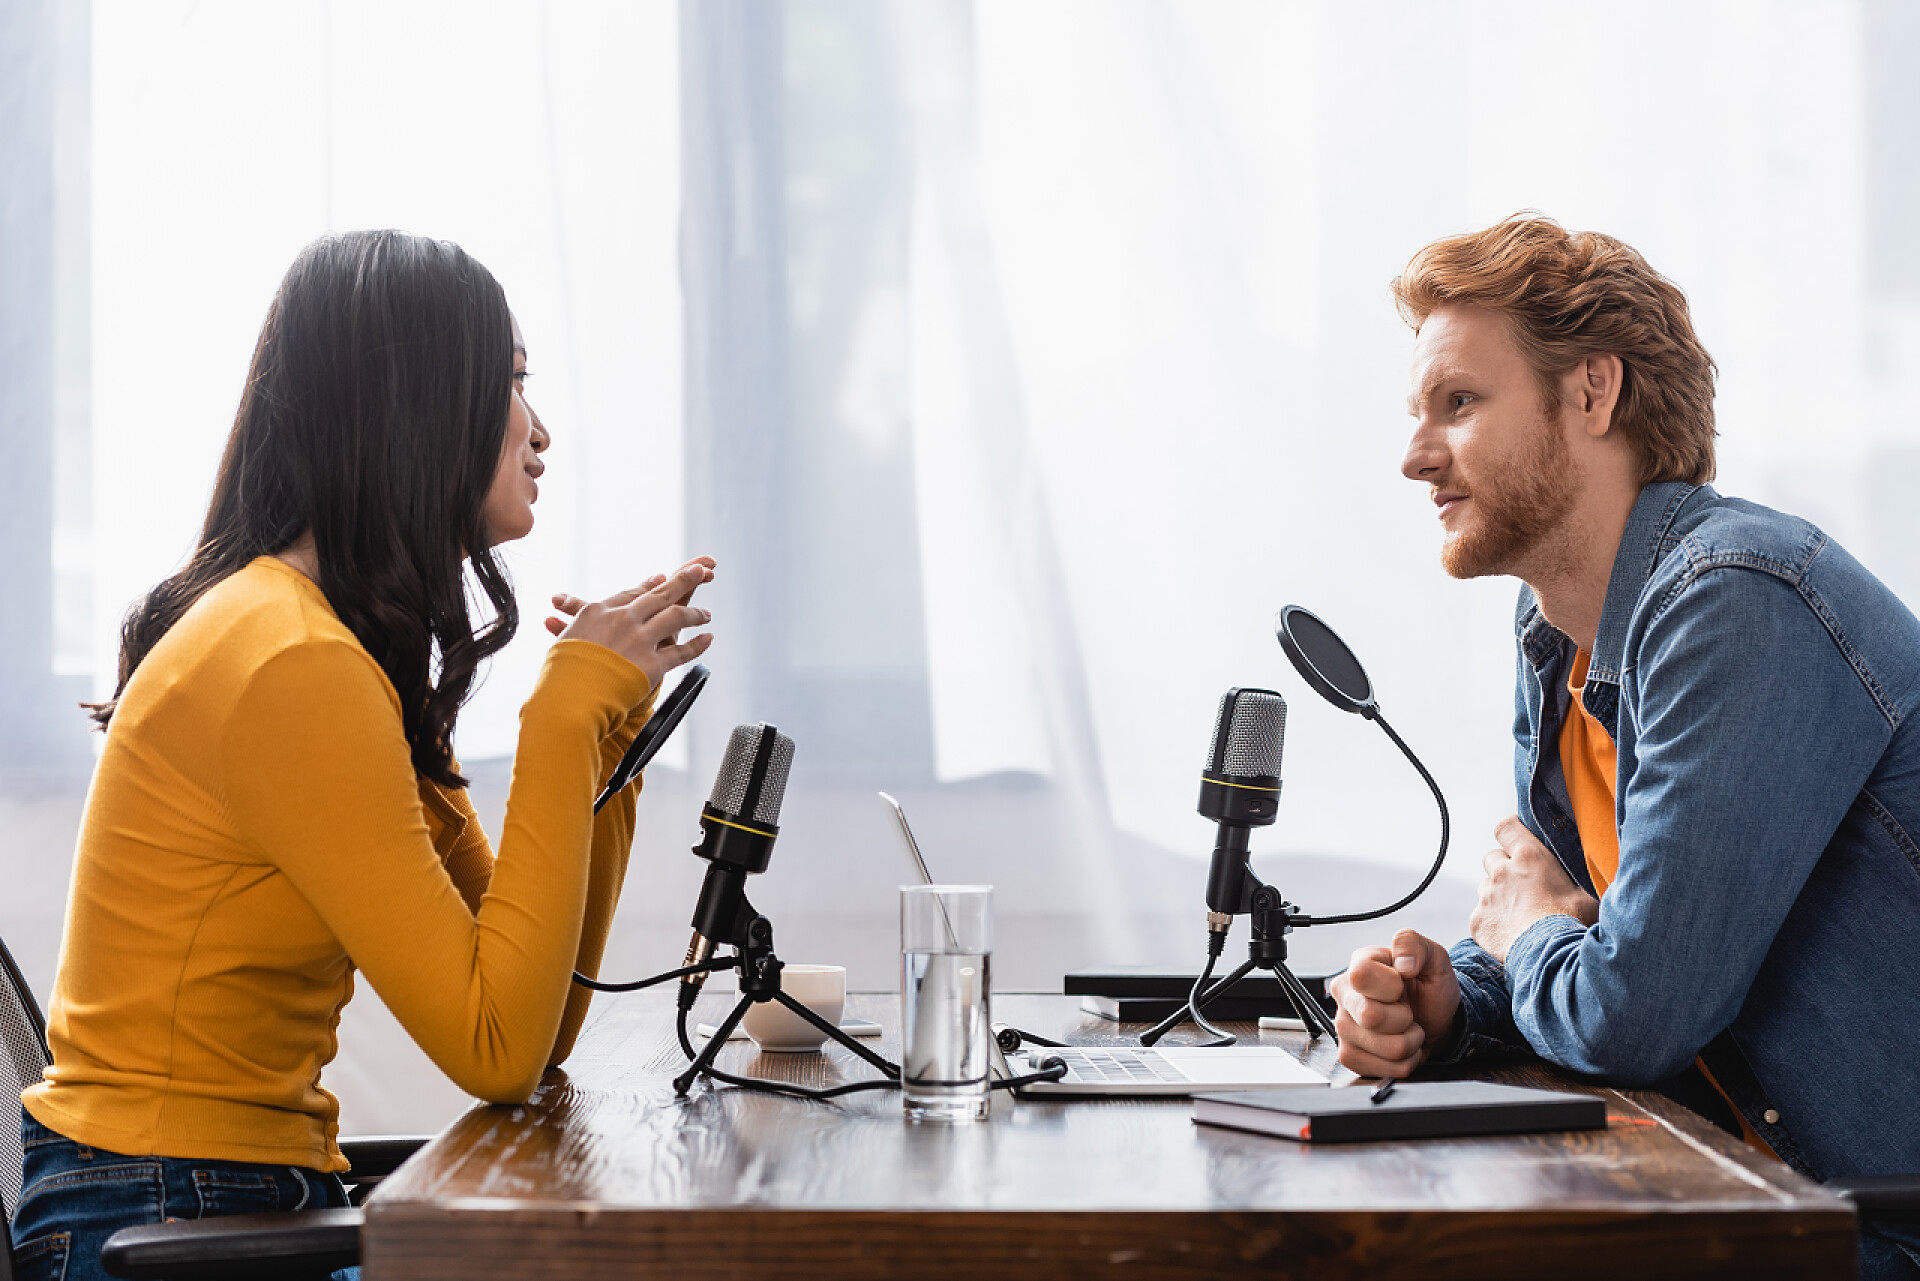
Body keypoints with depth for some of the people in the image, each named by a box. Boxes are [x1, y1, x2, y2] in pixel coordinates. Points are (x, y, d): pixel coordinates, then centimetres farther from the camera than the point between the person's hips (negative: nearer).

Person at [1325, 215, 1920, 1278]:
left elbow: (1633, 1012, -25)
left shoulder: (1737, 605, -23)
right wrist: (1445, 1001, -6)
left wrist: (1524, 933, -3)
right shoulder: (1555, 635, 8)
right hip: (1758, 1180, 8)